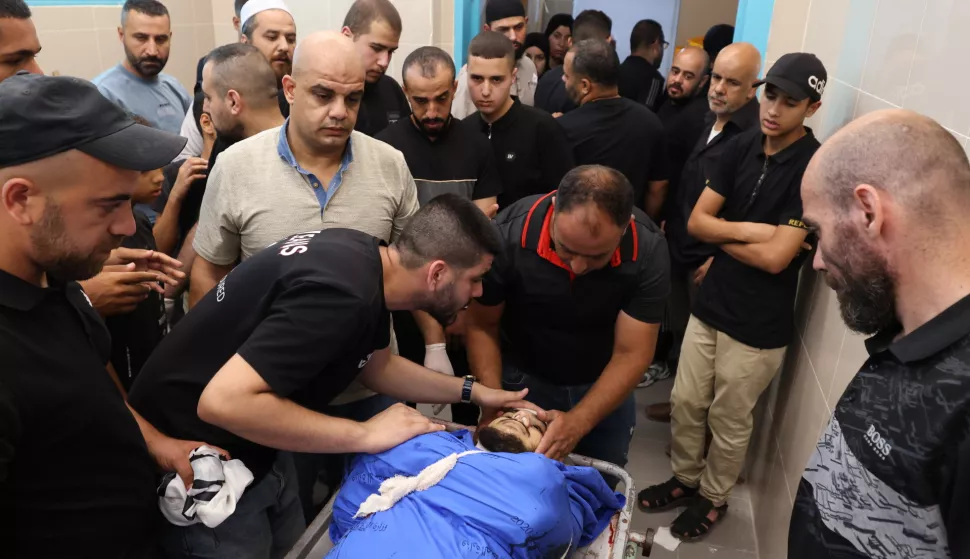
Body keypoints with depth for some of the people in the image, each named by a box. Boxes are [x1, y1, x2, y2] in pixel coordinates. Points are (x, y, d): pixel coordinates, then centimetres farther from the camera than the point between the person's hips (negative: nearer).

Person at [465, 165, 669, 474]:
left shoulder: (648, 249, -28)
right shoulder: (507, 235, -30)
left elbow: (631, 355, -22)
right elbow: (482, 326, -15)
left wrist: (578, 423, -33)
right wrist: (493, 404, -25)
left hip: (605, 383, 1)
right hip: (523, 378, -1)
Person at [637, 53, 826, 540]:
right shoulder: (741, 146, 1)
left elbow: (775, 257, -22)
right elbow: (696, 222, 0)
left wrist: (722, 235, -7)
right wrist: (748, 230, -16)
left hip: (758, 323, -5)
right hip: (709, 303, 5)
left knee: (729, 421, 13)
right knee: (685, 403, 16)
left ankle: (714, 497, 37)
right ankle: (685, 478, 40)